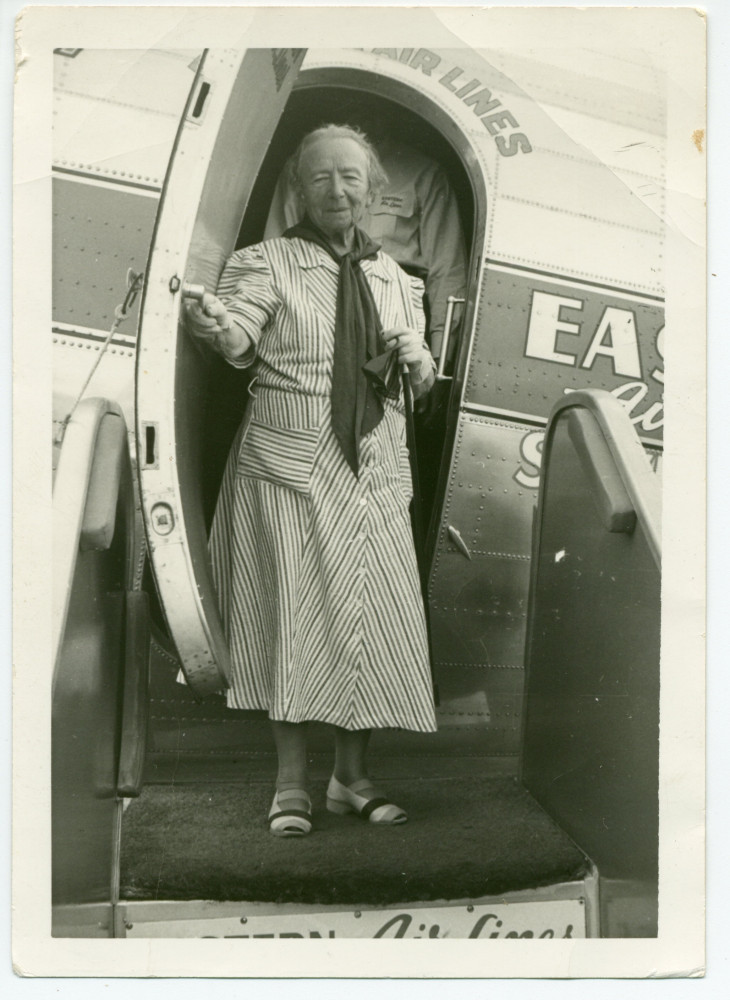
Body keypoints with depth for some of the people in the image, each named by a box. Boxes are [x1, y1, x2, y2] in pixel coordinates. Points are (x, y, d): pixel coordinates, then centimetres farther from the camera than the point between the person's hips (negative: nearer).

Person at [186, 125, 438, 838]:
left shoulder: (394, 278, 14)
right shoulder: (267, 262, 0)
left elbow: (415, 374, 21)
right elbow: (240, 343, -17)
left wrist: (414, 364, -3)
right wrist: (214, 325, -40)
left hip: (373, 465, 4)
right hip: (288, 461, -4)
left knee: (372, 616, 3)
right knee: (294, 613, -6)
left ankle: (351, 777, 17)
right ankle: (290, 784, 5)